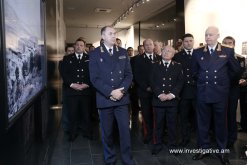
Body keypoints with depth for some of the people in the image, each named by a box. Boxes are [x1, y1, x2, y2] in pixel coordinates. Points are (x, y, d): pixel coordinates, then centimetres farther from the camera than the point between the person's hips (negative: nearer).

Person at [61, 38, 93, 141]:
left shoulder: (89, 58, 10)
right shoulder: (67, 58, 11)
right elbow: (64, 74, 2)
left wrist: (87, 84, -11)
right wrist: (72, 84, -11)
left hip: (86, 90, 0)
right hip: (71, 90, 0)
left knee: (86, 113, 4)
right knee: (73, 113, 4)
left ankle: (87, 132, 19)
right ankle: (73, 133, 18)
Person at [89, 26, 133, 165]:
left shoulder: (123, 52, 9)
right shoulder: (95, 54, 1)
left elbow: (129, 74, 4)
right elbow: (95, 78, -7)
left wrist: (121, 90, -12)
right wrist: (110, 92, -16)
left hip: (122, 98, 2)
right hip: (105, 99, -1)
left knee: (125, 130, 3)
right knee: (107, 132, 10)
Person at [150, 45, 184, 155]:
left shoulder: (178, 66, 10)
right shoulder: (155, 66, 9)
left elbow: (180, 82, 0)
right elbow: (152, 82, 0)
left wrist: (172, 94, -13)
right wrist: (159, 94, -13)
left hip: (172, 100, 0)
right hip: (158, 99, 0)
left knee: (172, 124, 8)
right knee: (158, 124, 6)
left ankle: (172, 145, 22)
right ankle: (157, 145, 19)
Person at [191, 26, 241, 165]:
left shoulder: (228, 51, -2)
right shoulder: (198, 52, 2)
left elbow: (237, 71, -1)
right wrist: (203, 80, 6)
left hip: (220, 93, -1)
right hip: (203, 93, 2)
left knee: (221, 123, 11)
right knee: (203, 123, 11)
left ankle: (222, 151, 28)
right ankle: (204, 148, 27)